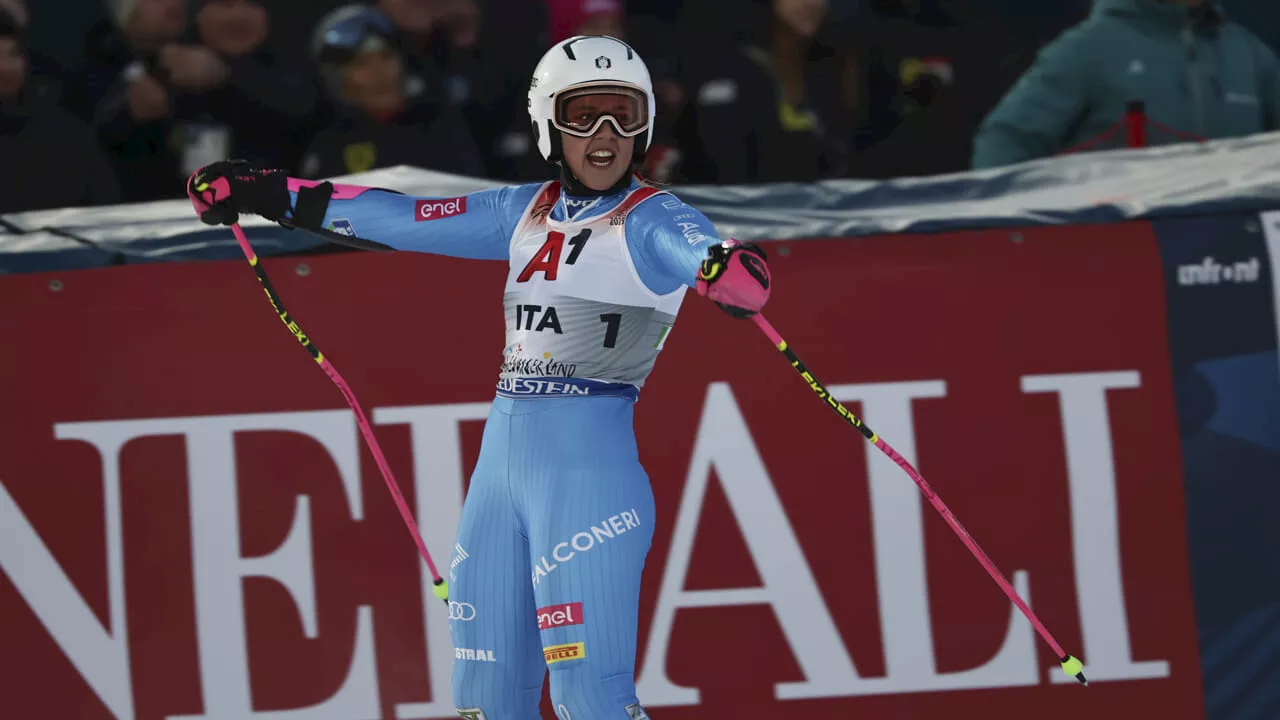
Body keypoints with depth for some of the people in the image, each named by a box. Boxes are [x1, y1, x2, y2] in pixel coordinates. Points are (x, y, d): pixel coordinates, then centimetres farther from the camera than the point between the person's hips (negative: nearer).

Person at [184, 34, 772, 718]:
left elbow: (698, 249, -26)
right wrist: (270, 193, 23)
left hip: (590, 469, -7)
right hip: (500, 465, 7)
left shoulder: (652, 220, -5)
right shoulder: (526, 213, 13)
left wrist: (726, 268, -51)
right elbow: (400, 219, 20)